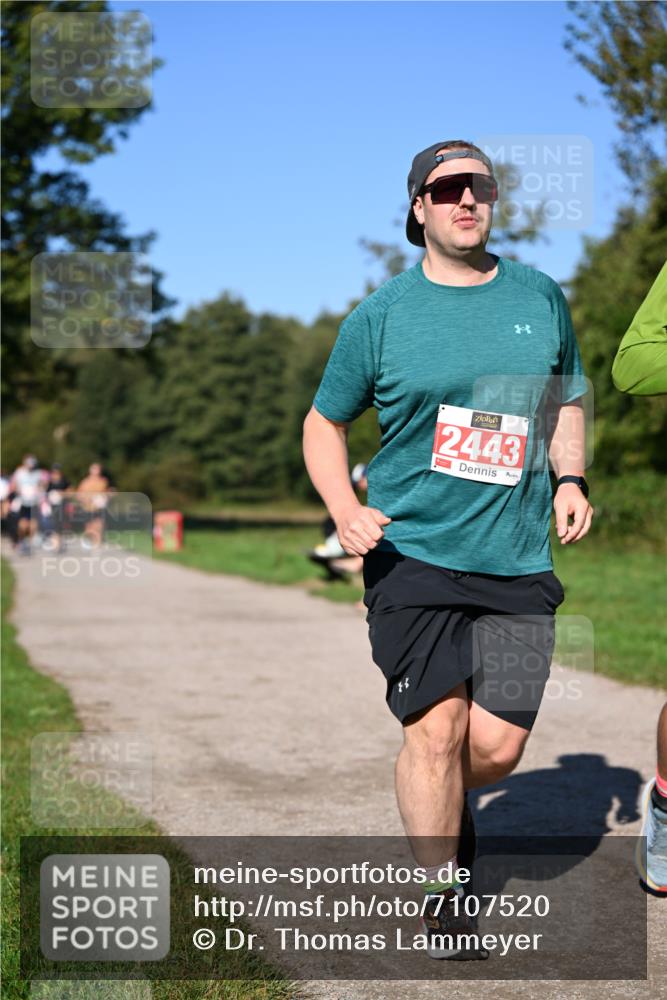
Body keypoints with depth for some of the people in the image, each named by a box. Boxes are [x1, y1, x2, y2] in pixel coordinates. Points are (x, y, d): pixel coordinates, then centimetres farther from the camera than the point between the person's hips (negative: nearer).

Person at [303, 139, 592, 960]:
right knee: (436, 729, -7)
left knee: (497, 746, 0)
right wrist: (344, 509, -9)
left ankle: (441, 801, 35)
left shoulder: (541, 298, 10)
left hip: (517, 561, 3)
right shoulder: (381, 315, 1)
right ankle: (443, 897, 14)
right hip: (413, 553, -2)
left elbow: (564, 398, 23)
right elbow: (323, 423, 8)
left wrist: (569, 478, 6)